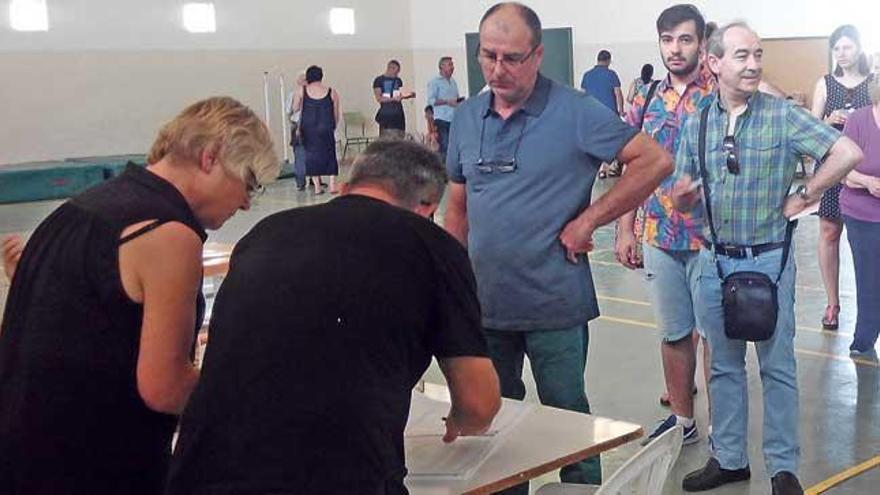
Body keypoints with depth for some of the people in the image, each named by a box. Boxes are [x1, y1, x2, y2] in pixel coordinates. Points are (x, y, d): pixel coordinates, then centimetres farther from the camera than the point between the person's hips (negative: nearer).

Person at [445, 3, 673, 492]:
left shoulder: (574, 112, -11)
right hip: (484, 303, 5)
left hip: (555, 305, -5)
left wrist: (588, 220, -15)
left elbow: (655, 161, -13)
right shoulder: (466, 118, 4)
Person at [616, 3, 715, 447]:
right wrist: (625, 231, 8)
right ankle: (682, 420, 30)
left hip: (710, 238, -4)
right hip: (658, 238, 4)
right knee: (674, 333, 15)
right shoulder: (646, 100, 7)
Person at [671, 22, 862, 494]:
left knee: (777, 366, 6)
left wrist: (803, 197, -11)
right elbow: (682, 200, 7)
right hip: (715, 260, 4)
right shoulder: (695, 123, 3)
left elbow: (848, 153, -15)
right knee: (725, 364, 14)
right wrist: (681, 194, -15)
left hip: (769, 259, -3)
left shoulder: (782, 115, -8)